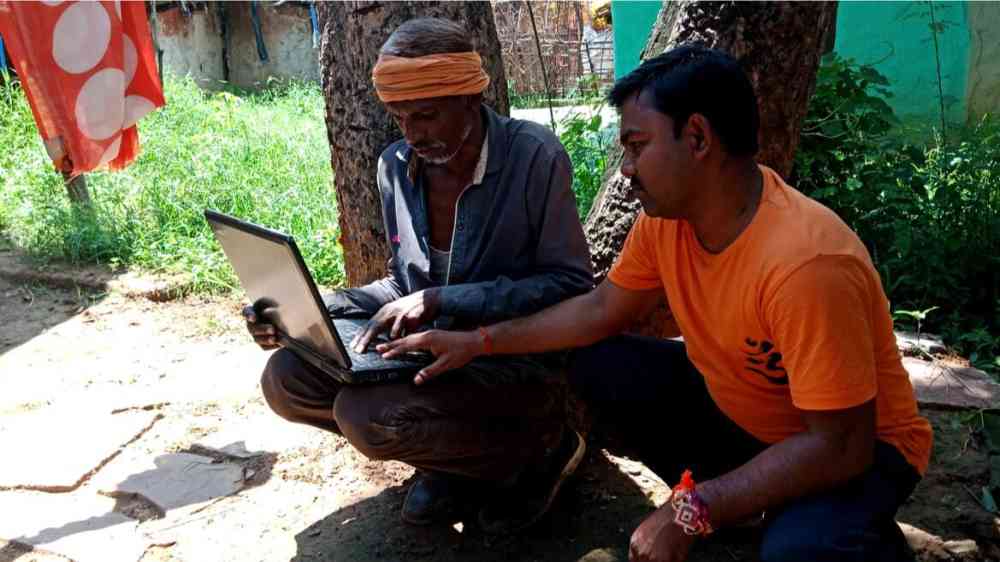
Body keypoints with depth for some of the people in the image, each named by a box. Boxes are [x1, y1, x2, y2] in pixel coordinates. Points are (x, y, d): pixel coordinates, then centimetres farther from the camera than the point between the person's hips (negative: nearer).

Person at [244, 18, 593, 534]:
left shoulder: (534, 155, -16)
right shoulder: (395, 165, 2)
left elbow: (571, 286, -17)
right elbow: (404, 282, 12)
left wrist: (442, 302, -26)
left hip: (525, 358, -6)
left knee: (368, 414, -28)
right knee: (286, 378, -10)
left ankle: (541, 448, -3)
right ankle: (460, 457, 4)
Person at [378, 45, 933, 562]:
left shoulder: (805, 265, -36)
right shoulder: (665, 216, -12)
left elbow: (839, 446, -31)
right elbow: (602, 309, 2)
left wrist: (692, 513, -30)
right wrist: (476, 342, -1)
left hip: (854, 447, -6)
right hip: (732, 406, 7)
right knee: (596, 366, -5)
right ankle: (728, 499, 6)